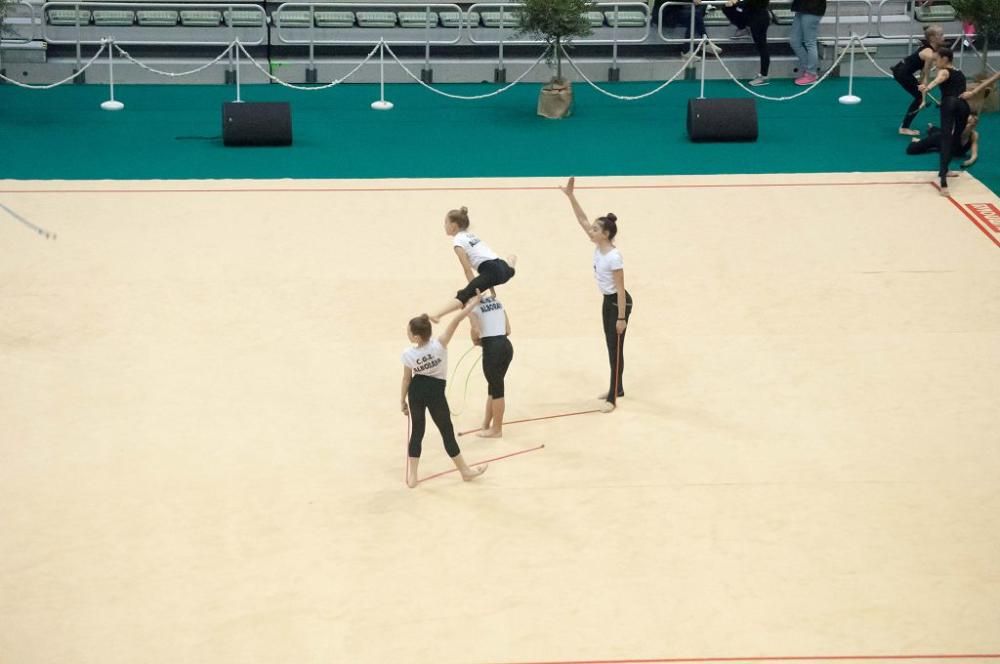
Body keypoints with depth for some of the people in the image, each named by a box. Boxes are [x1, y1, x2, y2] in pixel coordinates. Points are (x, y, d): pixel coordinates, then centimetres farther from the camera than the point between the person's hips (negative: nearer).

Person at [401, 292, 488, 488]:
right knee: (447, 432, 11)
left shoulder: (408, 355, -16)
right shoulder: (439, 344, -22)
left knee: (417, 431, 11)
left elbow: (406, 380, -4)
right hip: (435, 393, -1)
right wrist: (472, 304, -10)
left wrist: (402, 400, 9)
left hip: (416, 391, 1)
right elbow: (456, 320, -19)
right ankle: (465, 470, 24)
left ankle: (412, 476, 10)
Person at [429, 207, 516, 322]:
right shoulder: (471, 236, 24)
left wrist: (475, 289, -5)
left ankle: (436, 315, -45)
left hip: (490, 271, -9)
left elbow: (467, 269, -7)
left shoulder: (458, 241, -2)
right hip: (501, 266, 9)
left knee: (463, 296, -26)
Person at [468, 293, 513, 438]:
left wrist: (476, 341, 4)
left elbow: (476, 330, -18)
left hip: (492, 348, -7)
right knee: (494, 386, 18)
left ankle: (497, 430, 15)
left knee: (496, 389, 4)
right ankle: (486, 425, 28)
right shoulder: (496, 301, 16)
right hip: (506, 346, 7)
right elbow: (508, 330, 13)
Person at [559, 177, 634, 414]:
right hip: (607, 302, 9)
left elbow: (621, 289, -24)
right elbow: (582, 220, 0)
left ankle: (612, 398, 0)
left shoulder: (614, 256, -26)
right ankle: (617, 389, 30)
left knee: (615, 349, -4)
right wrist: (571, 196, -8)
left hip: (619, 303, -9)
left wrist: (621, 317, -22)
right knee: (611, 347, 17)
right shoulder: (598, 247, -3)